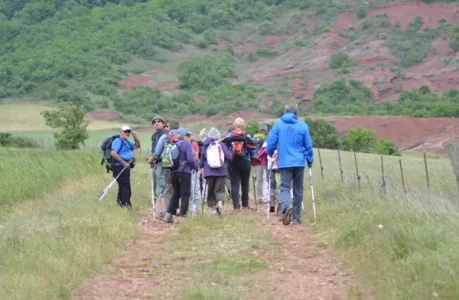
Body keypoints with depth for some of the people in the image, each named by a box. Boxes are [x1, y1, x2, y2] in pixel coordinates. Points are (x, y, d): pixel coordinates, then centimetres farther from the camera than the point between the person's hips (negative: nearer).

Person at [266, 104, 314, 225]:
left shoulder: (278, 124, 0)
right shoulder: (302, 126, 2)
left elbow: (270, 142, 0)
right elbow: (308, 145, 4)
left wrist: (270, 154, 19)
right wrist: (310, 160, 17)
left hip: (284, 162, -1)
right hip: (299, 162, 1)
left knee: (285, 186, -3)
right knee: (298, 189, 11)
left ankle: (286, 207, -34)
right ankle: (296, 217, 14)